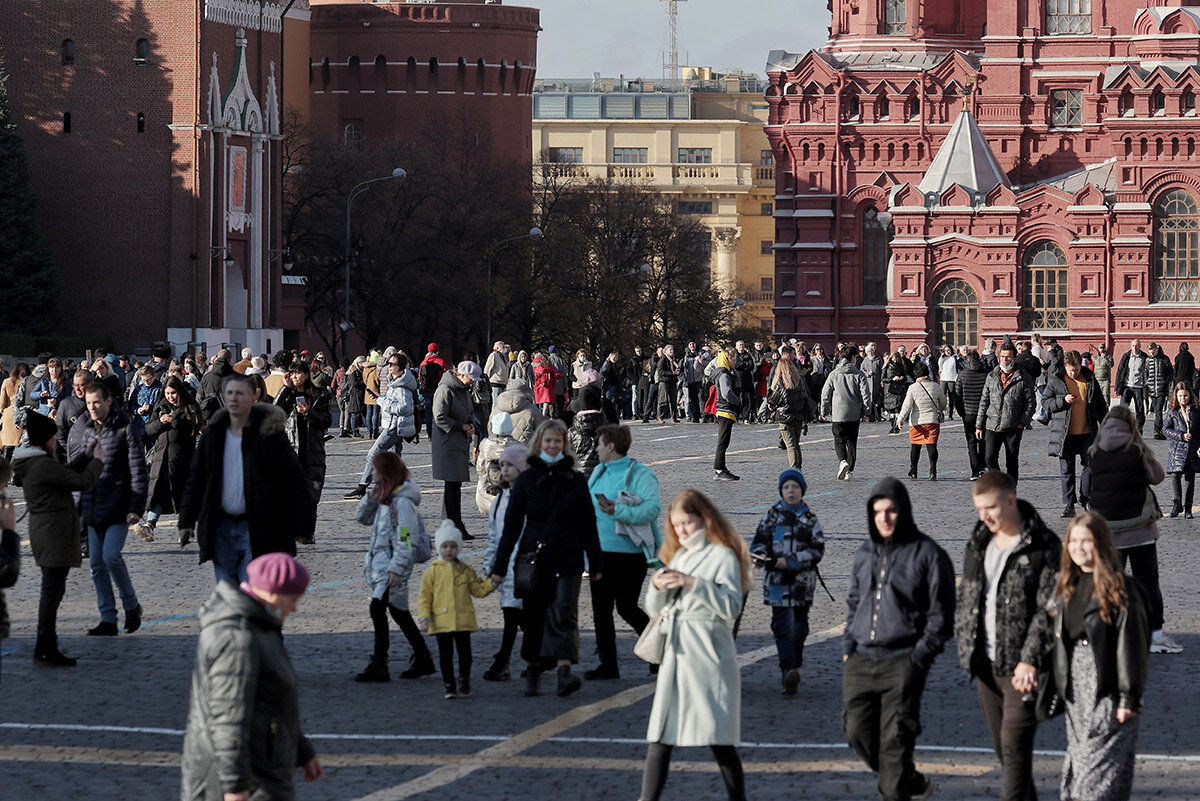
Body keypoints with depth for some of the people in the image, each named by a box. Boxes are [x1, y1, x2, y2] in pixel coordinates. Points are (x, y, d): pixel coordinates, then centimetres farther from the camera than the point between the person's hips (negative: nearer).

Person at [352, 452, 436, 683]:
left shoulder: (403, 501, -16)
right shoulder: (386, 497, 13)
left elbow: (407, 538, -20)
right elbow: (363, 517, 21)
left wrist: (396, 568, -24)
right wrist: (371, 498, 4)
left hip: (393, 564, -10)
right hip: (380, 561, 10)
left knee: (377, 608, -17)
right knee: (398, 611, 15)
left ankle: (378, 666, -17)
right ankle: (423, 659, 25)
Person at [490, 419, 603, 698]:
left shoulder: (576, 481, 6)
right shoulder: (526, 480, 4)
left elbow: (588, 525, 9)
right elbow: (512, 525, 5)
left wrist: (596, 564, 8)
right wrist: (500, 565, 3)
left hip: (567, 562, -1)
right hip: (533, 559, 1)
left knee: (564, 614, -13)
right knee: (533, 618, 7)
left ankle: (565, 673, -22)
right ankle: (532, 672, 23)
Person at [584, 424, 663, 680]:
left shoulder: (641, 474, -10)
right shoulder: (599, 472, 12)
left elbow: (652, 508, -22)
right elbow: (587, 504, 21)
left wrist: (618, 511, -31)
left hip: (629, 553, -7)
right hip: (601, 551, 7)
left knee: (626, 607, -2)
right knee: (601, 608, 5)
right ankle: (608, 664, 12)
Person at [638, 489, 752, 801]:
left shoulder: (723, 556, -3)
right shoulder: (677, 557, 17)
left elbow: (732, 607, -14)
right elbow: (654, 609, 19)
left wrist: (694, 584, -21)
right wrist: (657, 587, -2)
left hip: (708, 658, -6)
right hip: (675, 655, 6)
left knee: (719, 739, -4)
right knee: (659, 736, 1)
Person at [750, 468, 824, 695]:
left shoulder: (810, 518, 6)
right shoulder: (773, 515, 7)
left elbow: (817, 550, 0)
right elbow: (759, 541, 8)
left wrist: (790, 561, -13)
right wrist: (761, 556, -16)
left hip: (803, 582, 2)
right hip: (778, 581, -2)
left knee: (799, 627, 10)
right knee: (784, 626, -13)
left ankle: (794, 667, 25)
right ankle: (788, 671, -23)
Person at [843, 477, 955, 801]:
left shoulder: (928, 554, -4)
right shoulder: (865, 553, 14)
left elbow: (941, 613, -4)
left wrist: (920, 655, -10)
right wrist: (848, 647, 12)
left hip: (903, 662, -6)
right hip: (861, 661, 6)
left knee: (895, 738, -9)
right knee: (858, 731, 4)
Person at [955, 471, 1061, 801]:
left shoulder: (1043, 546, -10)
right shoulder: (978, 543, 11)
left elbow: (1048, 609, -14)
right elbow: (965, 597, 19)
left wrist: (1030, 660, -20)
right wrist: (965, 644, 9)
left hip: (1022, 666, -7)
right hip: (986, 663, 7)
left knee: (1015, 745, -12)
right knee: (1002, 746, 13)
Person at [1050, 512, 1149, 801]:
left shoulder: (1120, 588, -10)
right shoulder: (1067, 587, 11)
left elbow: (1131, 644, -12)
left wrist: (1129, 698, -14)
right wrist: (1059, 687, 15)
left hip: (1108, 690, -7)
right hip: (1076, 691, 7)